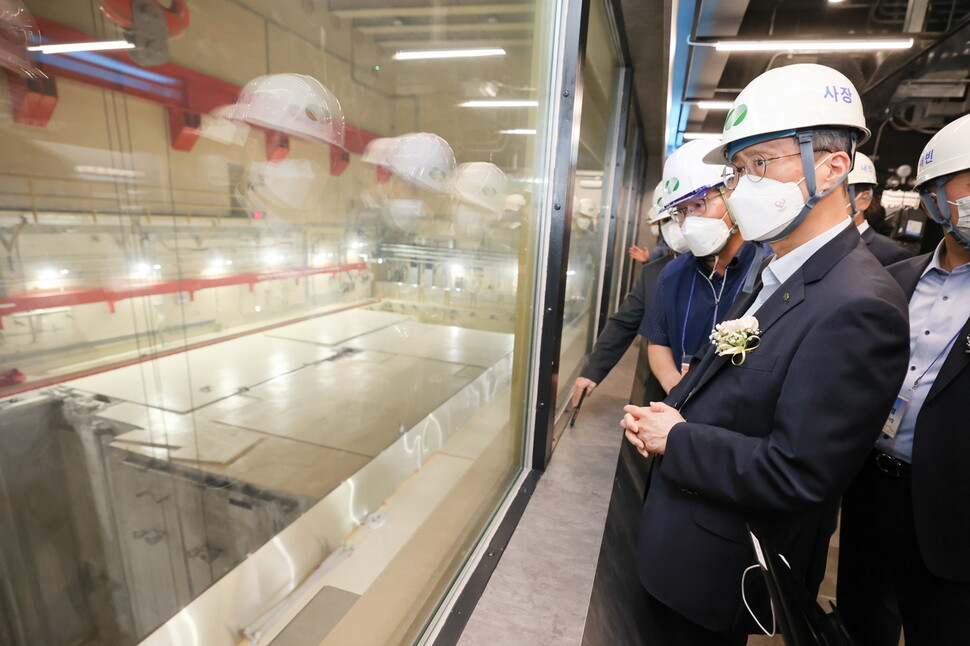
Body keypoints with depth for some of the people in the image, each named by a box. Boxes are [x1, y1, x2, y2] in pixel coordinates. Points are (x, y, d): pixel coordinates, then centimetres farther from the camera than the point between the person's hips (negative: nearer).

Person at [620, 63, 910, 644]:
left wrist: (675, 438, -18)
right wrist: (667, 414, -6)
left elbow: (795, 475, -28)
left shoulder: (856, 306, -26)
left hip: (721, 572, -7)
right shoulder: (778, 276, 3)